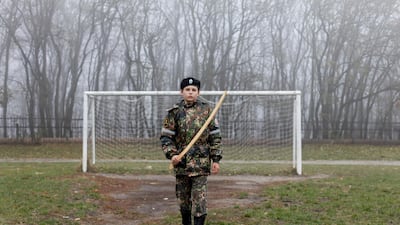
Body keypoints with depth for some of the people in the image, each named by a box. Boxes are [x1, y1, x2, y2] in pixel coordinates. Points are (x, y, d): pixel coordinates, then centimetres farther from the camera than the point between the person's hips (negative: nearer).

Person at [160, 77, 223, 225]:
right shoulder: (174, 112, 2)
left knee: (199, 199, -7)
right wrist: (171, 154, -15)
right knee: (183, 197, 12)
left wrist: (216, 159, 0)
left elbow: (215, 137, 5)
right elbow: (165, 137, 1)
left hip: (201, 162, -1)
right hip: (181, 162, 2)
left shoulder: (206, 110, 3)